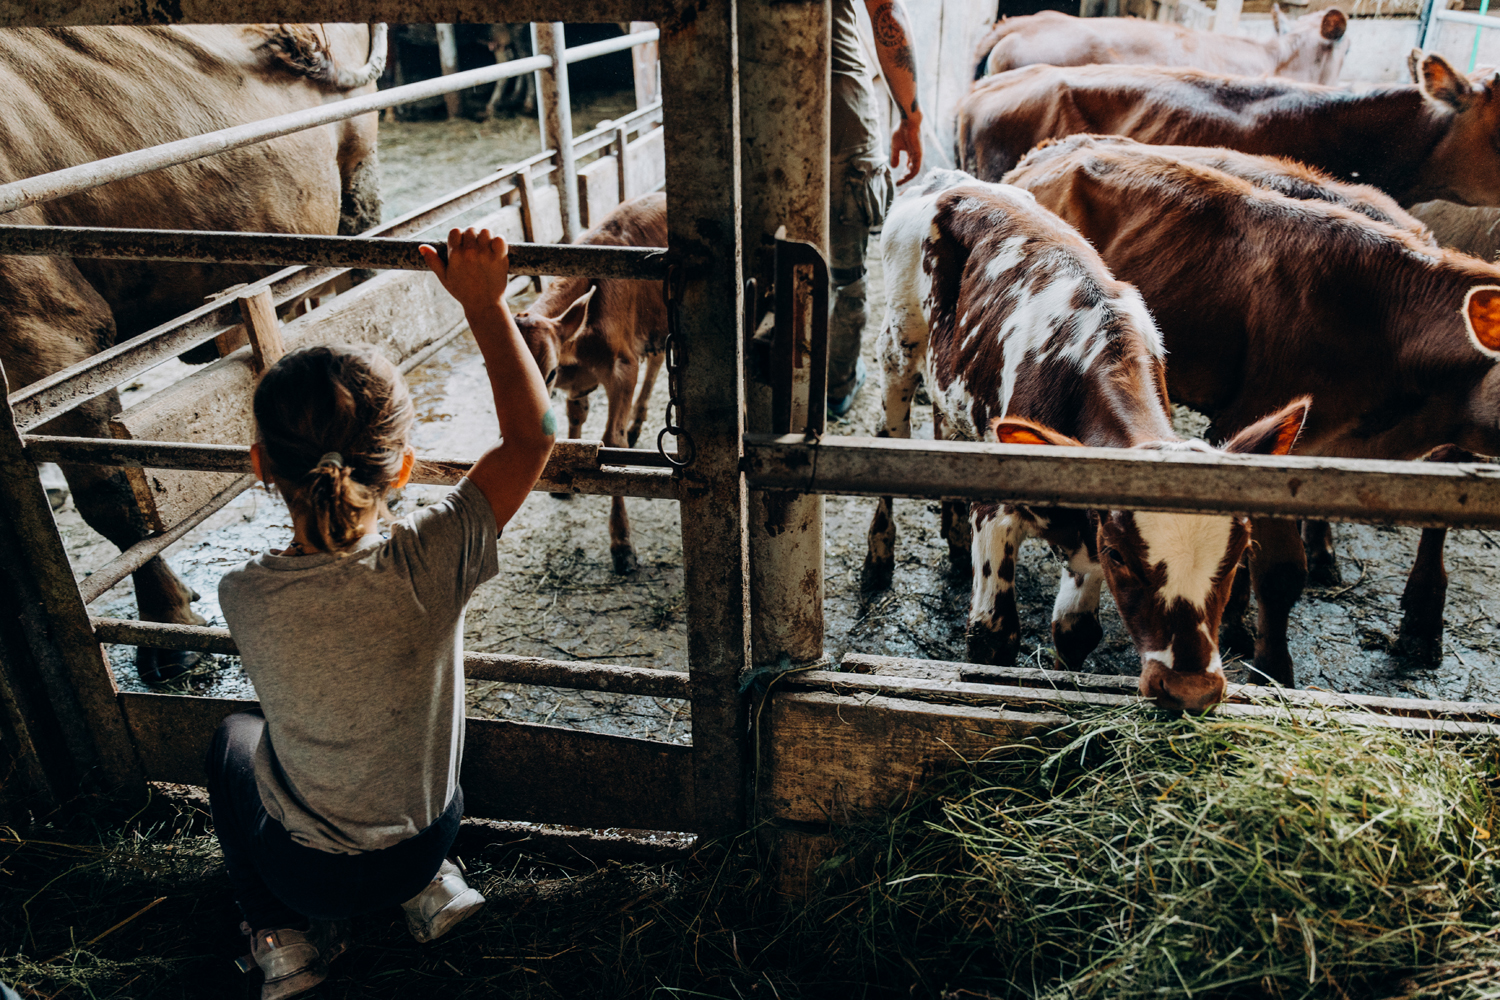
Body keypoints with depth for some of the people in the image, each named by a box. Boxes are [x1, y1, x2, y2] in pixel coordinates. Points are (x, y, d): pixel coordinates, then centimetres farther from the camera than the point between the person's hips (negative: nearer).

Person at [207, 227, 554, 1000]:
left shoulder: (244, 596, -26)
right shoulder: (426, 566, -32)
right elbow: (532, 433, -23)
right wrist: (484, 305, -19)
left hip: (308, 870, 0)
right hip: (424, 841, 1)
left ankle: (283, 934, 22)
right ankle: (430, 888, 25)